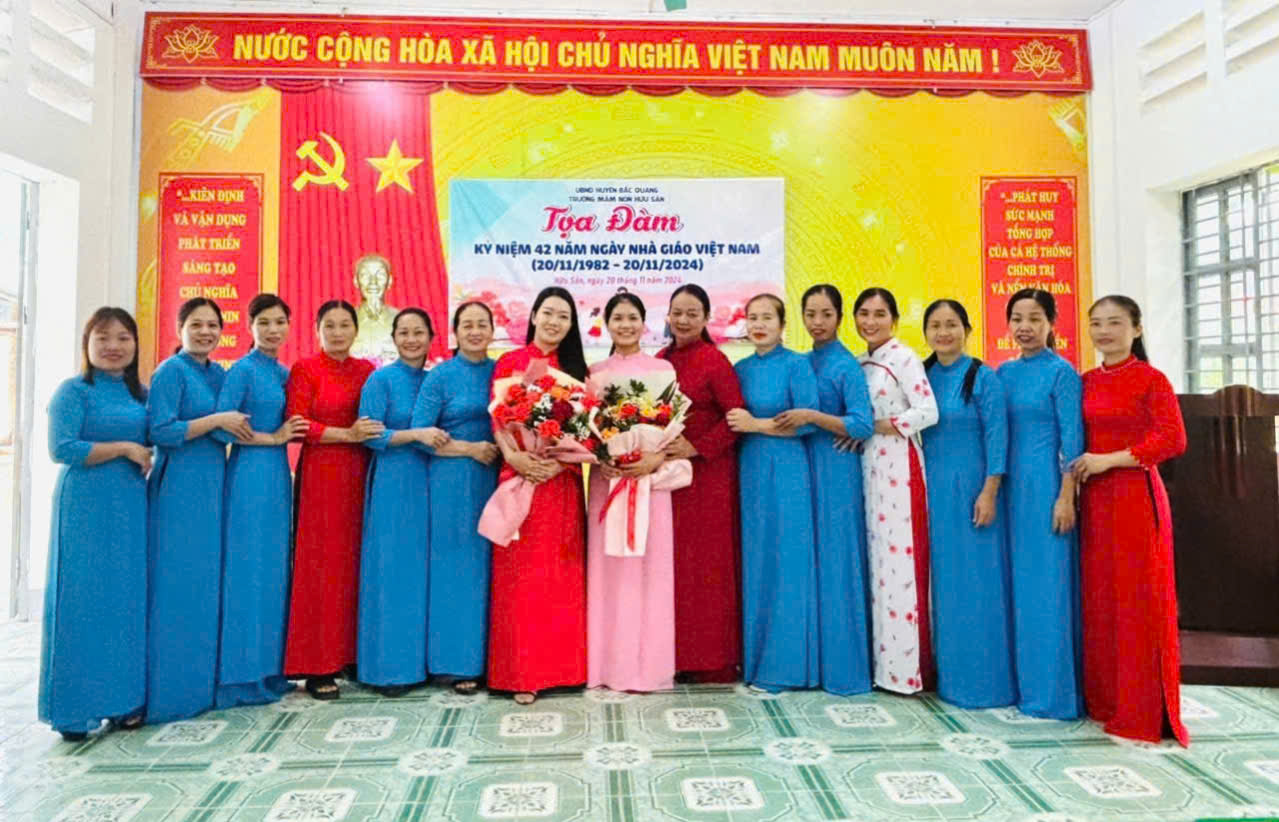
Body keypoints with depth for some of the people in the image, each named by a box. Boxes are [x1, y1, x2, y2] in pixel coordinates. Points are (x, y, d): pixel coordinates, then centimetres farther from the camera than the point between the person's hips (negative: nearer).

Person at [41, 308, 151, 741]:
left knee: (129, 599, 7)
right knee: (81, 600, -2)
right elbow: (62, 448, -13)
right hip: (85, 507, -5)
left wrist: (146, 458, 3)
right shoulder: (74, 391, -3)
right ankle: (74, 709, 8)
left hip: (131, 506, 6)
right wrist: (124, 449, -11)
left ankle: (123, 699, 16)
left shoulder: (141, 394, 14)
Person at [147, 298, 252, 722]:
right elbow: (161, 431, -16)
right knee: (180, 586, -4)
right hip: (180, 487, -7)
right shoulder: (170, 372, -7)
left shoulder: (219, 373, 14)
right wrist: (217, 420, -15)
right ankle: (173, 687, 5)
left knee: (211, 581, 10)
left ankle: (206, 677, 20)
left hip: (214, 484, 7)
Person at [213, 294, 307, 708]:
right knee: (248, 571, -4)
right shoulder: (242, 370, -7)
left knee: (275, 569, 10)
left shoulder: (284, 373, 14)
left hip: (278, 475, 7)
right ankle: (242, 677, 6)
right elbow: (221, 427, -16)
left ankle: (270, 669, 19)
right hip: (249, 474, -7)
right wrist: (273, 437, -10)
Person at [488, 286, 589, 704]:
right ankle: (521, 673, 8)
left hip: (563, 481, 3)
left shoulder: (575, 369, 12)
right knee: (520, 575, -1)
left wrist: (560, 460, -12)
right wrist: (512, 455, -20)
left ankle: (560, 664, 18)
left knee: (561, 575, 5)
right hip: (520, 478, -2)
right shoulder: (509, 362, 4)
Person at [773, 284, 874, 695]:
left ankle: (842, 665, 8)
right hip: (803, 465, 7)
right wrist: (791, 421, 1)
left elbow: (863, 426, -15)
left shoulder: (847, 365, -7)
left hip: (835, 470, -7)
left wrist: (811, 417, -20)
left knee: (835, 563, -3)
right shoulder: (803, 363, 12)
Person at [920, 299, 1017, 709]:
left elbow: (997, 437, -10)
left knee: (975, 584, -1)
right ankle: (945, 674, 22)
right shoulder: (921, 377, 7)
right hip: (931, 490, 5)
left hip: (970, 489, -5)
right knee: (940, 582, 10)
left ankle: (982, 680, 12)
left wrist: (989, 493, -14)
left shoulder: (983, 377, -6)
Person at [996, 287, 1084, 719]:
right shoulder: (1003, 372, 11)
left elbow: (1072, 439, -9)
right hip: (1010, 485, 6)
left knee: (1046, 584, -2)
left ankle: (1052, 689, 9)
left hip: (1045, 484, -6)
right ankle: (1020, 680, 22)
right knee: (1015, 582, 11)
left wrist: (1066, 497, -15)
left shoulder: (1062, 372, -6)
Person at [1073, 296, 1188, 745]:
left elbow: (1173, 439, -12)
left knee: (1137, 601, -1)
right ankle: (1103, 699, 19)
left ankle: (1142, 711, 11)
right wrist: (1080, 467, 1)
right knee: (1098, 599, 7)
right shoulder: (1086, 382, 11)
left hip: (1136, 496, -5)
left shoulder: (1151, 379, -4)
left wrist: (1109, 460, -15)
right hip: (1095, 500, 5)